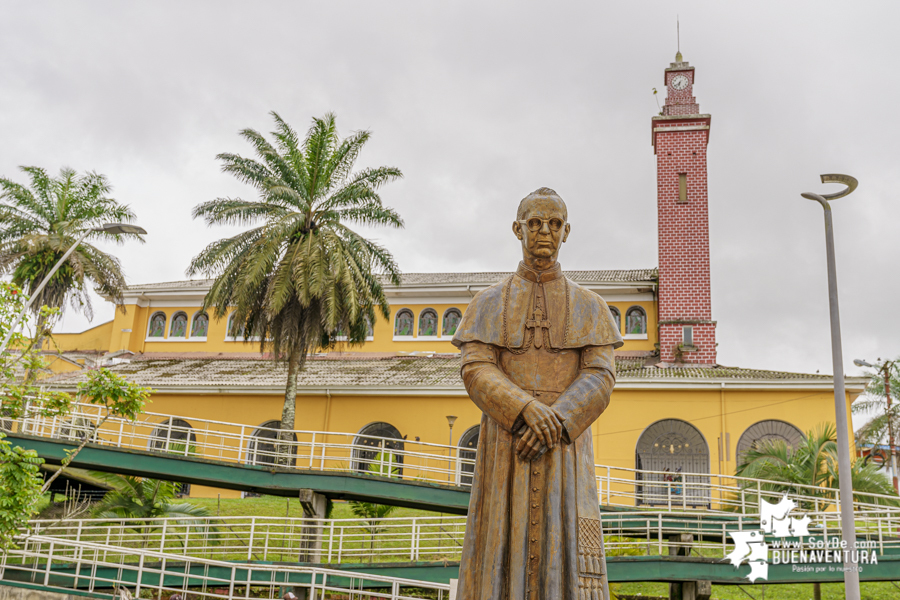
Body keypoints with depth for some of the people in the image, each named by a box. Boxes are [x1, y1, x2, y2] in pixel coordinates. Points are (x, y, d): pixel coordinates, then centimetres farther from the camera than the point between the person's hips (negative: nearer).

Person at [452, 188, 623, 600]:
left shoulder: (589, 307, 11)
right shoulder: (489, 304, 10)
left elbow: (599, 377, -1)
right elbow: (475, 371, -4)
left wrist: (555, 423, -19)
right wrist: (528, 410, -22)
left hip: (565, 448, 0)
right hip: (505, 447, 0)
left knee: (568, 565, -7)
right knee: (502, 561, -5)